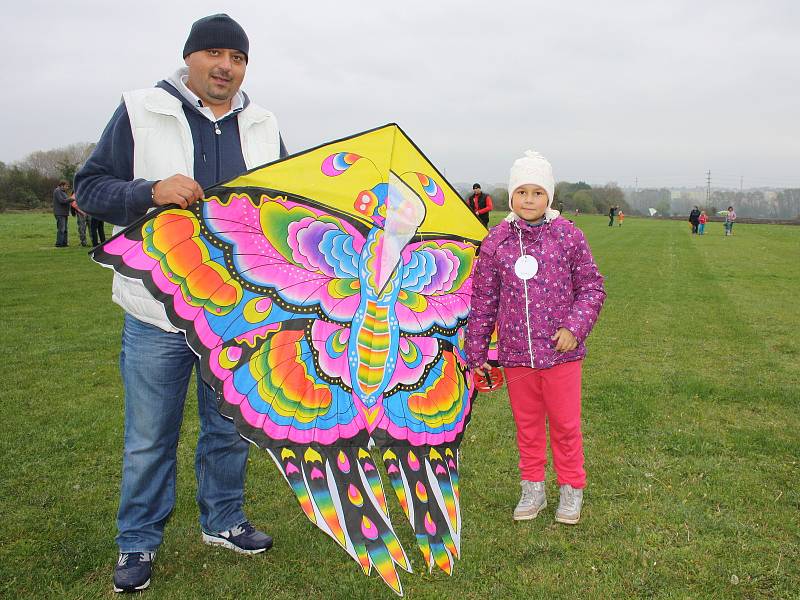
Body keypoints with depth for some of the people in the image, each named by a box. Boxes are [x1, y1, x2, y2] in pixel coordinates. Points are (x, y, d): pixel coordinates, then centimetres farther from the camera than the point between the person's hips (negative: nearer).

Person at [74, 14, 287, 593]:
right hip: (159, 309, -3)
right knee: (149, 437, 6)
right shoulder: (140, 112, -2)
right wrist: (151, 191, -20)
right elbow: (91, 187, -3)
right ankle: (138, 541, 25)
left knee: (230, 427, 16)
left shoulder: (263, 125, 10)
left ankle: (223, 520, 36)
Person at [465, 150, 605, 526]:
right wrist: (475, 352, 6)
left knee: (565, 423, 9)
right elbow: (483, 300, 5)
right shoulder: (496, 240, 0)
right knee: (526, 423, 15)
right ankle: (532, 489, 31)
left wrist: (575, 326, -13)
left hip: (560, 352, -1)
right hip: (515, 353, 2)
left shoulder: (568, 235, -4)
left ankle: (571, 489, 28)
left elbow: (592, 287, 2)